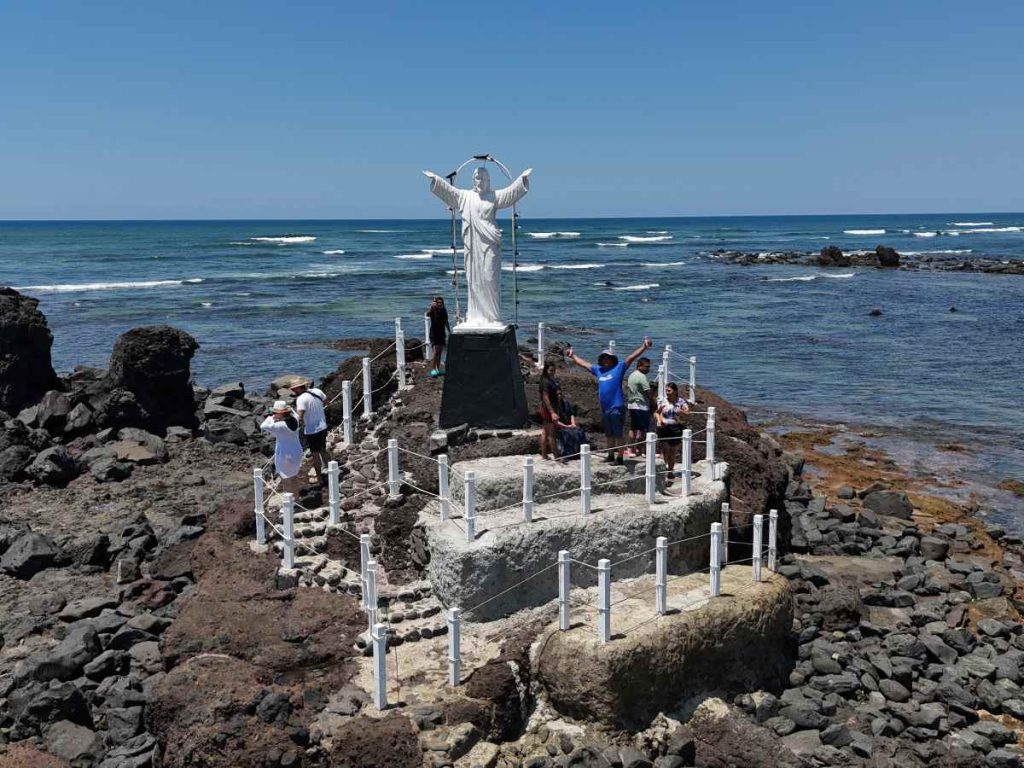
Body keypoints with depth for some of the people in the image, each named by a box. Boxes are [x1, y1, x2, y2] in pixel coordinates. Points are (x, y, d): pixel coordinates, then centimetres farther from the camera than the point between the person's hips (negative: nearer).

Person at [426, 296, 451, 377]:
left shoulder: (444, 311, 6)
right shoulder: (433, 310, -10)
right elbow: (427, 314, -32)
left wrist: (449, 331, 19)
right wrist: (432, 307, -45)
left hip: (442, 333, 6)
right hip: (434, 333, -6)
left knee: (440, 352, 11)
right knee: (435, 352, -14)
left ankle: (438, 369, 20)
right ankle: (433, 370, -16)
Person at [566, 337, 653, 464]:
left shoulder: (619, 368, -2)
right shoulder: (598, 370, 14)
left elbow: (632, 357, -9)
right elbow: (584, 363, 26)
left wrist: (644, 346, -17)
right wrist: (572, 356, 32)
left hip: (616, 408, -6)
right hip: (604, 408, 7)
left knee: (618, 434, -2)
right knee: (609, 434, 17)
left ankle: (619, 457, 2)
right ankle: (611, 455, 27)